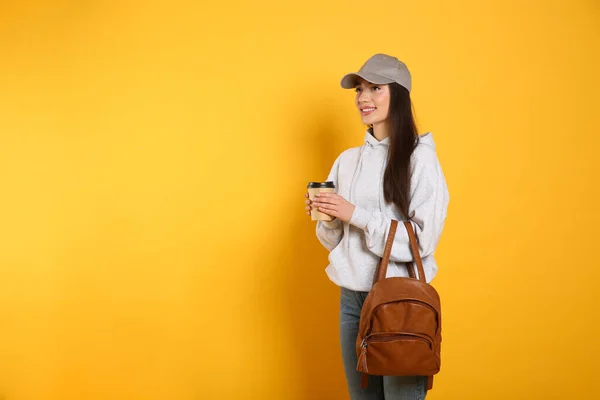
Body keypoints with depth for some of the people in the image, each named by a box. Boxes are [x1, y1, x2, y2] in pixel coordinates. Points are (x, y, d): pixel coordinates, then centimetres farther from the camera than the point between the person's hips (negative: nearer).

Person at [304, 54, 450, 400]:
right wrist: (326, 218, -7)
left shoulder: (419, 157, -8)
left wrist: (356, 215, -19)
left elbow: (423, 240, -15)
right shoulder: (347, 160, 9)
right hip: (352, 297, 5)